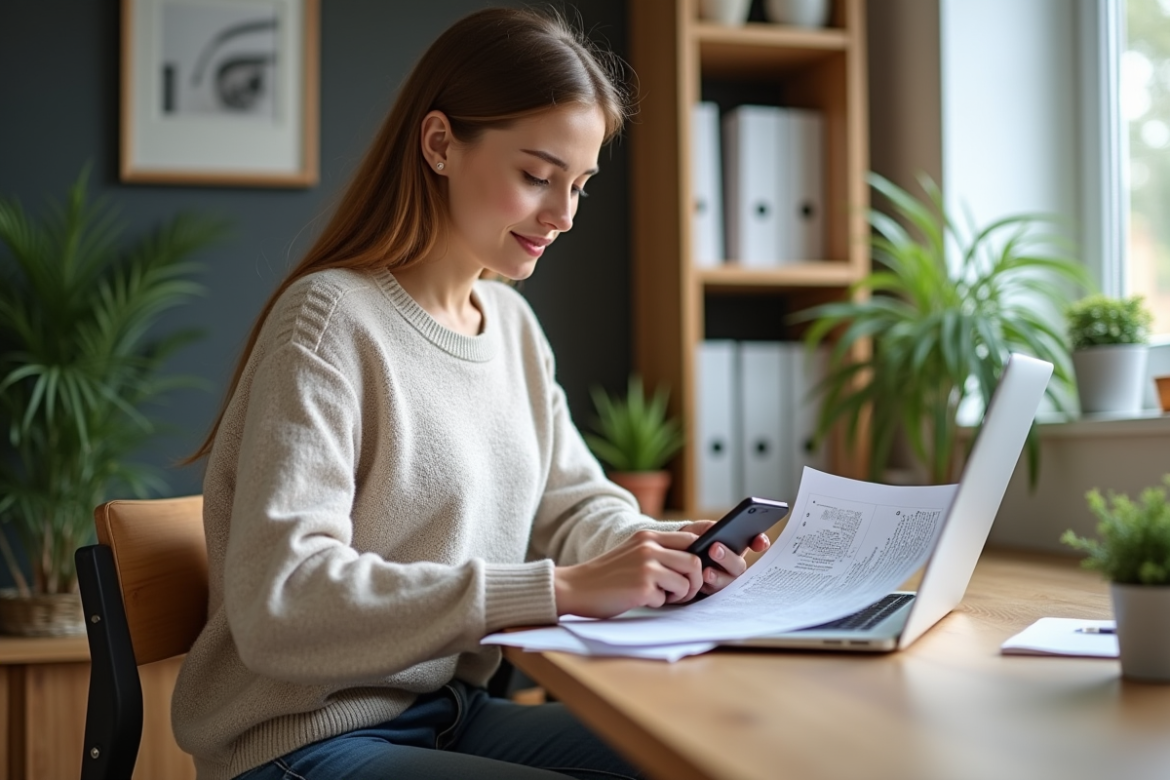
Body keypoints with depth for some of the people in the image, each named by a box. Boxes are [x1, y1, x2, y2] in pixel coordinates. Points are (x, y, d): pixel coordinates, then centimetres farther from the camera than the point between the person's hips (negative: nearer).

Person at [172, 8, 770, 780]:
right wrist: (560, 589, -31)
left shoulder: (513, 323, 6)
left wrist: (658, 548, -12)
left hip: (454, 715, 7)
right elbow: (279, 602, -26)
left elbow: (576, 504, 12)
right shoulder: (330, 319, -17)